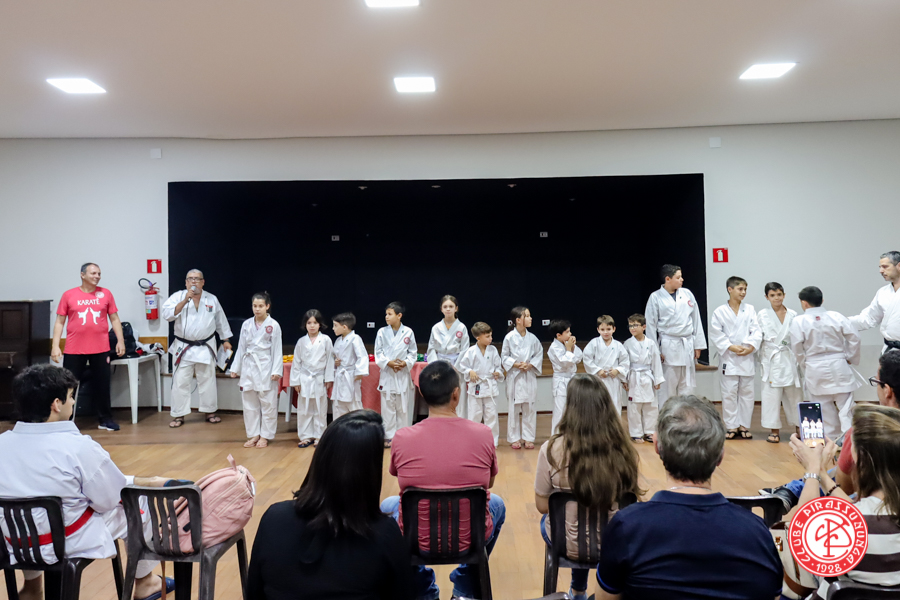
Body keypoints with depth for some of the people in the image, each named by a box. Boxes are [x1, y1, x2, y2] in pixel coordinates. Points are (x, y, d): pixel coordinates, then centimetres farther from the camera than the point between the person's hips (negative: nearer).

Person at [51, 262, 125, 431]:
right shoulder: (69, 295, 1)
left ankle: (105, 419, 21)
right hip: (74, 350, -1)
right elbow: (59, 322, 3)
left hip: (101, 349, 1)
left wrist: (120, 340, 0)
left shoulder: (106, 294, 4)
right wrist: (55, 346, -3)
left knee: (102, 385, 9)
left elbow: (114, 319, 8)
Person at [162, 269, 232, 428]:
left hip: (205, 347, 2)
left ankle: (210, 412, 22)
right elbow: (167, 314, -19)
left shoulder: (212, 299, 2)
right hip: (183, 347, -1)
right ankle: (179, 415, 13)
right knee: (180, 382, 1)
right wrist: (185, 300, -25)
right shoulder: (178, 296, -4)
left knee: (207, 380, 9)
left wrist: (225, 340, 14)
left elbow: (220, 321, 12)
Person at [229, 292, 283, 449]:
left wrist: (276, 371, -12)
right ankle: (253, 435, 22)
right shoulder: (247, 324, 5)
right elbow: (241, 348, 10)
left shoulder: (273, 325, -5)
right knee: (249, 403, 10)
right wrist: (236, 368, 8)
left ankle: (265, 436, 14)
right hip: (249, 367, 4)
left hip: (266, 368, -4)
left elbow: (277, 350, -6)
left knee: (268, 403, 2)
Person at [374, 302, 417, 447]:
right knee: (387, 407, 3)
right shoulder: (382, 332, 0)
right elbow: (378, 353, 1)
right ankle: (388, 436, 13)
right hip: (387, 373, 0)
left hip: (403, 374, 0)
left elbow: (412, 352, 4)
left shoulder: (408, 332, -2)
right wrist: (389, 363, -14)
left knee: (403, 407, 6)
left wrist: (405, 363, -13)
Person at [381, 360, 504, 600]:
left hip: (416, 540, 0)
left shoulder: (402, 437, -17)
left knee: (388, 505, 33)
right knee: (496, 504, 33)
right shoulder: (483, 434, -16)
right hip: (471, 538, 0)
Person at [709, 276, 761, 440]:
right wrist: (731, 347, -13)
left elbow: (756, 331, 1)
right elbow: (715, 335, -5)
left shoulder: (750, 309, 5)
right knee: (729, 393, 1)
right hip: (728, 359, -2)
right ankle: (732, 427, 11)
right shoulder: (720, 312, -2)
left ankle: (744, 426, 18)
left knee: (747, 393, 8)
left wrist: (750, 346, -13)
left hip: (747, 358, 2)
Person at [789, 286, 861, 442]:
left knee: (825, 411, 10)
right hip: (839, 367, 1)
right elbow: (854, 337, -3)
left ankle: (832, 438, 17)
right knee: (845, 406, 8)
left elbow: (797, 350, -7)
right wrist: (851, 357, 12)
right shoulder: (836, 316, -5)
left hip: (815, 370, -1)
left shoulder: (799, 322, -9)